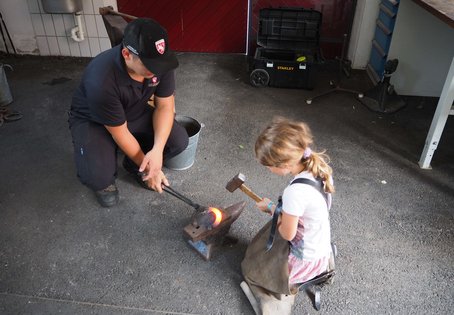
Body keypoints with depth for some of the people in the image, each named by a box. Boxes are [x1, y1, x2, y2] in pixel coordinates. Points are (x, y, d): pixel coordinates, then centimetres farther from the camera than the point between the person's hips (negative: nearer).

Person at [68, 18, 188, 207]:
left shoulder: (159, 63, -24)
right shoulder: (101, 80, -38)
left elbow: (165, 106, -14)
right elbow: (120, 133, -26)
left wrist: (157, 150, -28)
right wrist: (146, 168, -15)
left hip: (134, 113, 5)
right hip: (93, 121, -4)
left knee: (179, 141, -15)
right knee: (97, 176, -29)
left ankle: (134, 164, 13)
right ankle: (104, 179, 10)